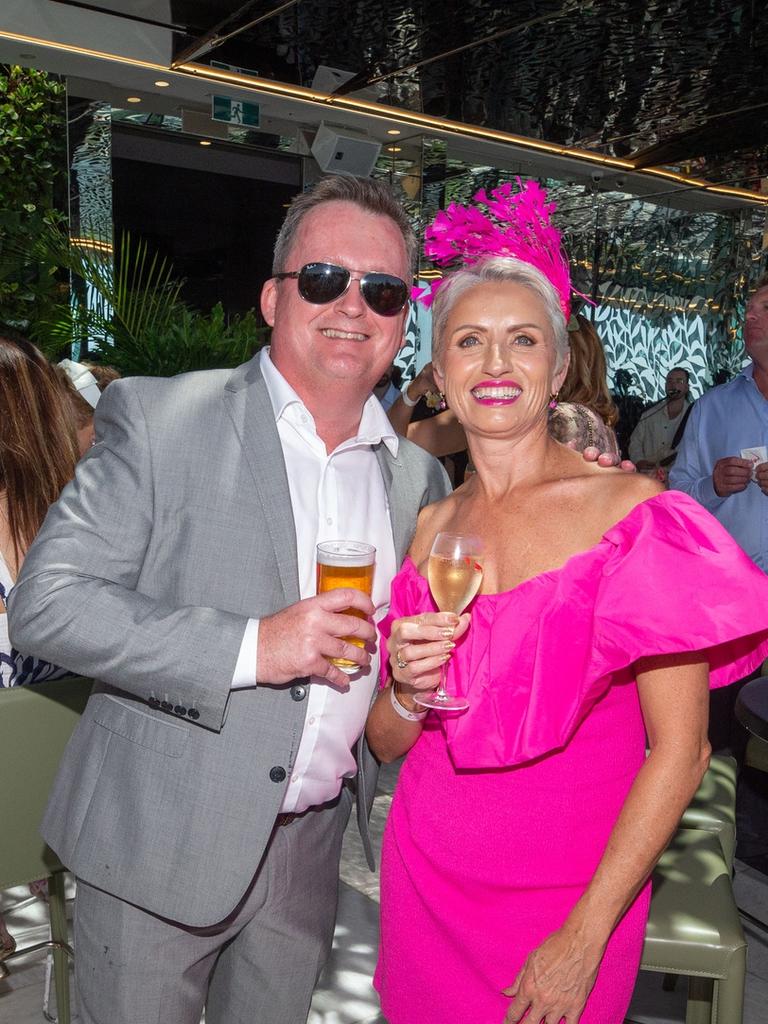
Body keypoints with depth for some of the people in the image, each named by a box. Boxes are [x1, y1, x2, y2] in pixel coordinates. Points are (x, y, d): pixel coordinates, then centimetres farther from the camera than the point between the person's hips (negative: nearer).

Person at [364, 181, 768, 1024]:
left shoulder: (628, 510, -14)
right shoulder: (432, 528, -1)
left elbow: (680, 748, -14)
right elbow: (386, 743, 5)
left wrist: (585, 937, -14)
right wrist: (408, 693, -16)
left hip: (574, 896, -3)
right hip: (426, 878, 4)